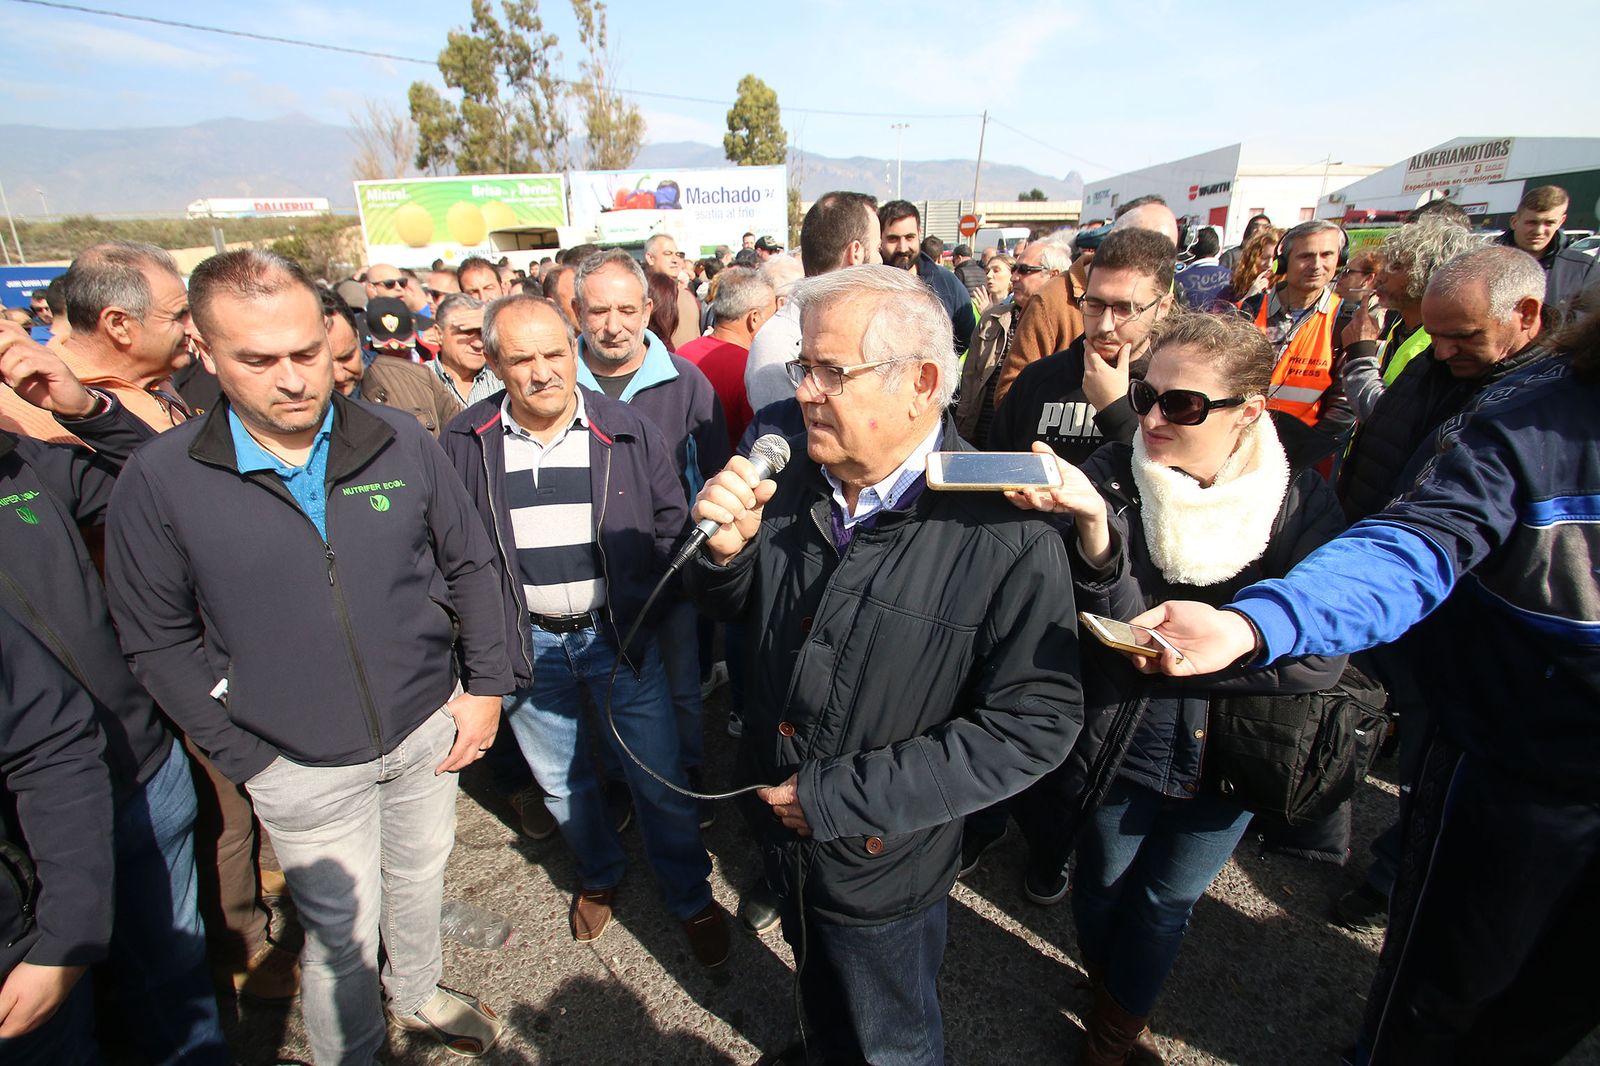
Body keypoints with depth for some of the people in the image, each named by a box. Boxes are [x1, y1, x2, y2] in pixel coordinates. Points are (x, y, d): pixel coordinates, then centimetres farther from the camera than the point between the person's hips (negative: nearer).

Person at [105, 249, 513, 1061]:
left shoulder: (400, 441, -8)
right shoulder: (159, 480, -12)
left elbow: (469, 566, 0)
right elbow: (158, 641, -4)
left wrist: (486, 686, -2)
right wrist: (244, 755, -7)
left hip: (428, 730, 3)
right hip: (302, 767, -2)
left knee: (420, 878, 24)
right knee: (343, 930, 14)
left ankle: (417, 997, 54)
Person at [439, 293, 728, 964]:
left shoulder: (627, 431, -7)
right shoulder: (466, 444, -4)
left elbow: (670, 526, 0)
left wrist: (642, 607, -6)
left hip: (621, 634, -1)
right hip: (527, 644, 2)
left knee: (658, 779, 7)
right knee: (560, 781, 21)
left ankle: (691, 899, 32)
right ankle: (599, 875, 49)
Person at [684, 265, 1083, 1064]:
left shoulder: (1006, 533, -27)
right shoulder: (797, 483, -8)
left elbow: (1036, 723, -25)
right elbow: (730, 605, 4)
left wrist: (838, 798, -24)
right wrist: (726, 548, -22)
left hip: (882, 869, -5)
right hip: (782, 832, 5)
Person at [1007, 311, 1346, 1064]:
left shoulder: (1301, 503, -14)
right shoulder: (1111, 478, -17)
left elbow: (1318, 658, -19)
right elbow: (1116, 626, -25)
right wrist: (1093, 522, -42)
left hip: (1229, 760, 1)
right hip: (1116, 747, 0)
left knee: (1165, 903, 23)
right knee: (1103, 885, 22)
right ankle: (1110, 996, 56)